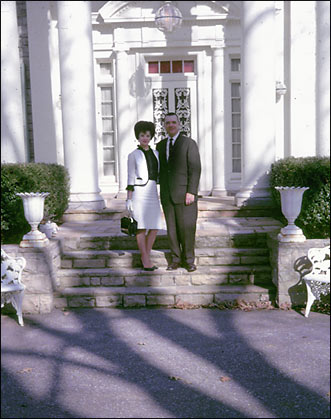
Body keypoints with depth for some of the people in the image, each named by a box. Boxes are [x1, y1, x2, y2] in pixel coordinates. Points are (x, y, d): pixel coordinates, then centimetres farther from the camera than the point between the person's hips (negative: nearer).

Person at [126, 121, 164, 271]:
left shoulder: (155, 153, 15)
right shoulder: (133, 155, 1)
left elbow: (159, 174, 16)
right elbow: (131, 178, -2)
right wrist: (129, 199, -8)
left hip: (153, 192, 5)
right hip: (139, 191, -5)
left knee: (155, 226, 2)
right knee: (142, 226, -3)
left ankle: (146, 256, 15)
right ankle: (145, 260, 5)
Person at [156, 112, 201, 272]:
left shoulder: (189, 143, -3)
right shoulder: (160, 145, 14)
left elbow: (195, 169, -9)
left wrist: (191, 192, -17)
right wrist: (162, 191, 9)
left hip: (184, 193, -4)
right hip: (167, 194, 5)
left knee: (187, 227, -3)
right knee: (172, 228, 6)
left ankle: (188, 260, 11)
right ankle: (176, 259, 17)